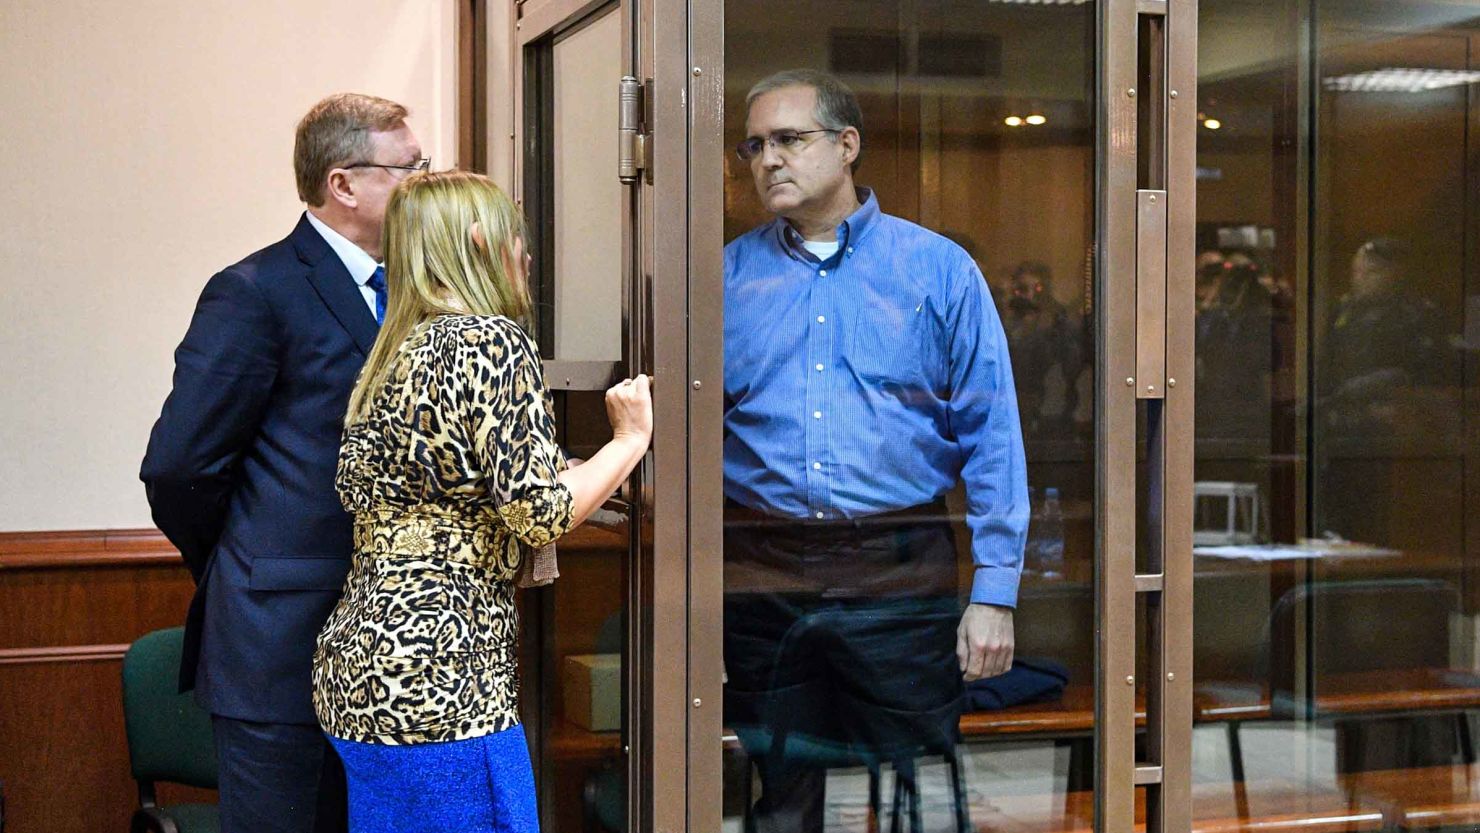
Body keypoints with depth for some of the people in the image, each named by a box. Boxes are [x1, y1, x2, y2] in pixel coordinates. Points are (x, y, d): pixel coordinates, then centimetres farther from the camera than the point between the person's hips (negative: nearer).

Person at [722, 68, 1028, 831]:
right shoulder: (728, 275, 7)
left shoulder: (938, 269, 2)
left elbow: (991, 436, 0)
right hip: (760, 577, 2)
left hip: (901, 576, -2)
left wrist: (994, 592, -6)